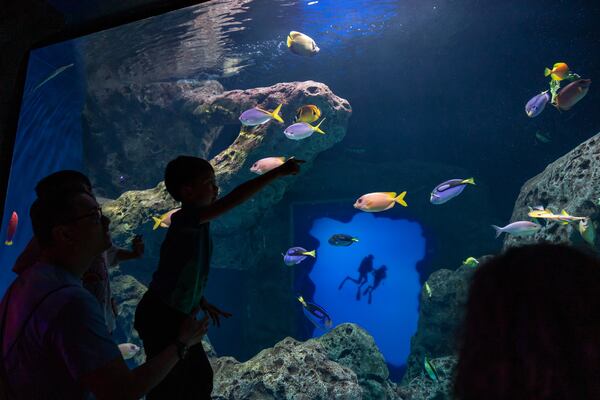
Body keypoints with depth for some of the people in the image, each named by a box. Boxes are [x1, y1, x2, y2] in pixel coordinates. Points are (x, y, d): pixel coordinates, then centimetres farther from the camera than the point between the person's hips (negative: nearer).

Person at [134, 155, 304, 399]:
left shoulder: (195, 222, 6)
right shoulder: (186, 218, -23)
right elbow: (233, 200, -36)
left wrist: (201, 302, 23)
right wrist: (277, 172, -36)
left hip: (178, 314, 9)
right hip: (160, 317, -9)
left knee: (200, 377, 18)